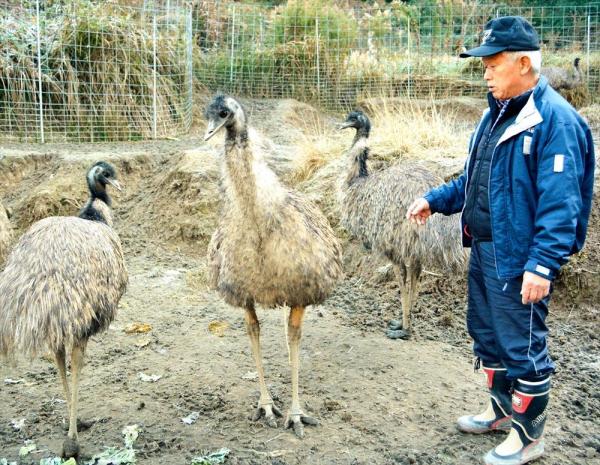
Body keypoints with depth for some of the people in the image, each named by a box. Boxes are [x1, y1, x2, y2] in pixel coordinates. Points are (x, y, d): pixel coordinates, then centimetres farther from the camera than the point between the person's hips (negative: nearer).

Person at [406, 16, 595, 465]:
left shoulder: (554, 119, -18)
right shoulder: (497, 112, 10)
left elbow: (560, 203, -23)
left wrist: (543, 264, -26)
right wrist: (434, 200, 11)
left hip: (518, 258, -9)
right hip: (483, 249, 9)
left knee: (523, 347, 5)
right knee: (487, 334, 21)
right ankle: (501, 409, 42)